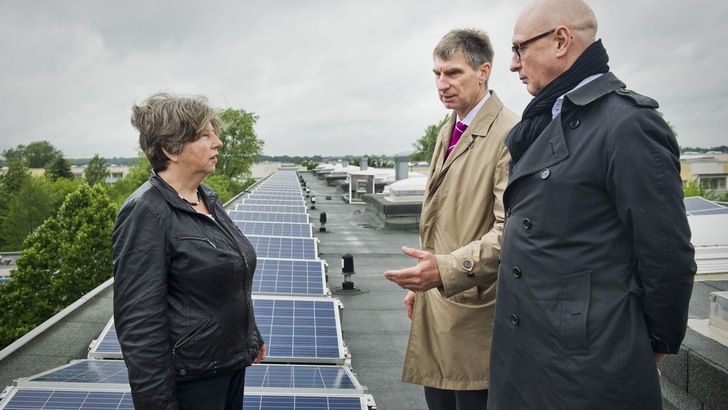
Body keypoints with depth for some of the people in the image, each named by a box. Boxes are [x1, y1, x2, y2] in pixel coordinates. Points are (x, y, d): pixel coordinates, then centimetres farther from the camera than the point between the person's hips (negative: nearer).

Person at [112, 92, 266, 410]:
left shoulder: (208, 197, 5)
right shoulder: (146, 211, -20)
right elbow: (139, 322, -21)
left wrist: (251, 336, 20)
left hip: (232, 364, 8)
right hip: (189, 380, -8)